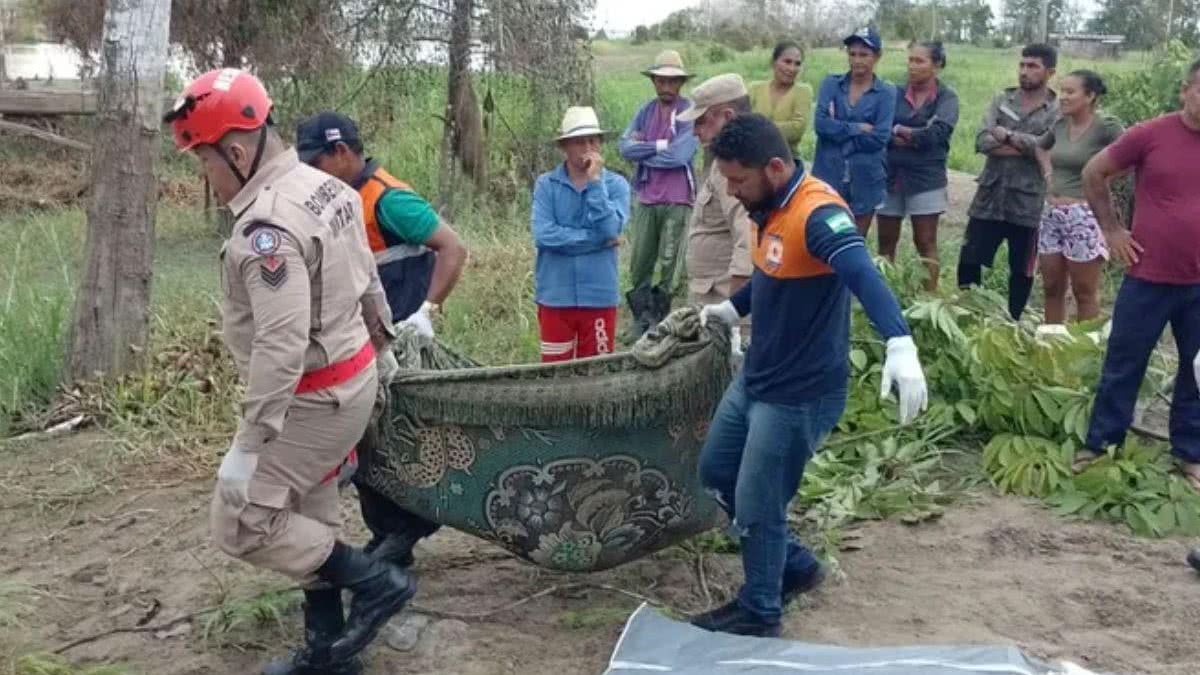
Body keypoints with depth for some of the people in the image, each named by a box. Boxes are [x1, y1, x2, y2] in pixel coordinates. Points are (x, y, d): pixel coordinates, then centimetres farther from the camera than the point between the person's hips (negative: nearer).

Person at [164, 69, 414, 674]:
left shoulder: (268, 226, -26)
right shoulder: (327, 187, 5)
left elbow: (281, 345, -31)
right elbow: (368, 283, 15)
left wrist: (252, 441, -27)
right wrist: (381, 349, 27)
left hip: (312, 397, -10)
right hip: (353, 378, 10)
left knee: (242, 522, 1)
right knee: (309, 515, 18)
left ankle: (375, 582, 7)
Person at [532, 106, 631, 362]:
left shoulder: (616, 184, 0)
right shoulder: (546, 184, -2)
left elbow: (610, 230, -14)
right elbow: (543, 235, -14)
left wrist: (595, 181, -14)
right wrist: (598, 239, -11)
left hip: (599, 296, 1)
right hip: (555, 295, 0)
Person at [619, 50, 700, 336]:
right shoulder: (646, 112, 9)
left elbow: (679, 155, -17)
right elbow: (625, 146, -3)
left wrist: (643, 150, -6)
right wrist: (659, 146, -13)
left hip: (677, 201, -4)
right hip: (646, 199, 4)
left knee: (669, 263, 2)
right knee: (639, 264, 7)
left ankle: (659, 319, 13)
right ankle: (642, 318, 19)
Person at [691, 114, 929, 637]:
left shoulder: (817, 213, -26)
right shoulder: (771, 208, 3)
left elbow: (864, 275, -42)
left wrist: (900, 345, -57)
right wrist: (732, 308, 35)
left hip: (799, 393, -10)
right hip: (755, 377, 10)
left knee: (756, 507, 2)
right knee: (716, 472, 21)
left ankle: (759, 614, 26)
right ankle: (794, 566, 37)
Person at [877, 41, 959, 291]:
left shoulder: (946, 97, -2)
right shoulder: (896, 93, 6)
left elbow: (937, 133, -16)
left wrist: (900, 131, -10)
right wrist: (917, 136, -17)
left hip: (926, 178, -3)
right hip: (890, 175, 3)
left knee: (925, 243, 1)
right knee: (886, 242, 8)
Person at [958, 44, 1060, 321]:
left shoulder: (1058, 111, -2)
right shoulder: (1002, 99, 7)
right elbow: (982, 141, -8)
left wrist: (1008, 136, -14)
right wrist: (1025, 148, -16)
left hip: (1027, 202, -3)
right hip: (989, 197, 3)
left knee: (1021, 269, 9)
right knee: (969, 261, 5)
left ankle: (1013, 322, 23)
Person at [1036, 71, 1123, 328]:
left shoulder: (1106, 128, -12)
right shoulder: (1060, 125, 8)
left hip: (1084, 217, -7)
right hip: (1052, 215, 7)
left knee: (1085, 292, 4)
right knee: (1052, 289, 13)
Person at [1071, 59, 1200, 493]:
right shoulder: (1149, 135, -8)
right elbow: (1094, 173, 4)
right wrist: (1111, 230, 1)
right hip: (1149, 277, -2)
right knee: (1123, 366, 7)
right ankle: (1101, 445, 22)